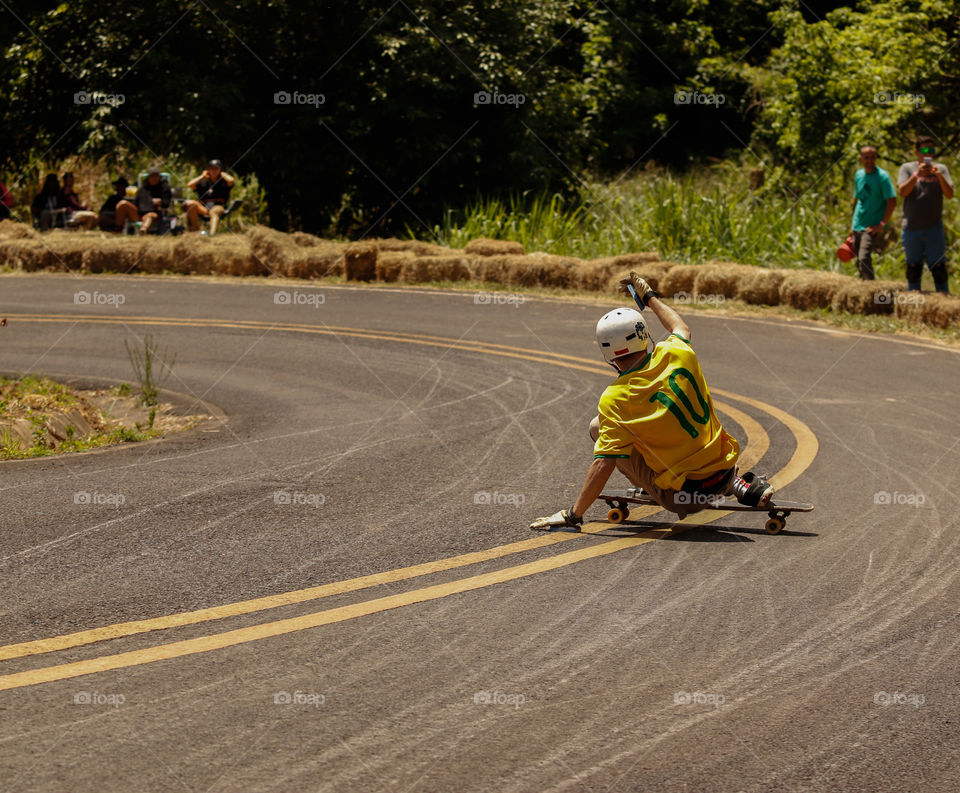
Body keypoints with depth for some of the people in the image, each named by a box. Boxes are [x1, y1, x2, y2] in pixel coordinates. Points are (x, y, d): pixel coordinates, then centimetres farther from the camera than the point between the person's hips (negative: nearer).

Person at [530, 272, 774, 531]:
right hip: (724, 475, 4)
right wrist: (649, 296, 36)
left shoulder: (615, 399, -16)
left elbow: (604, 464, -18)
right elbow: (681, 328, 22)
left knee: (598, 427, 4)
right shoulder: (677, 354, -5)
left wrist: (573, 514, -10)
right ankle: (741, 485, 18)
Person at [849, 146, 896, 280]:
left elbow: (892, 202, -12)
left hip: (873, 227, -7)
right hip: (857, 227, 7)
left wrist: (881, 225, -16)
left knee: (864, 259, -21)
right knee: (860, 262, 11)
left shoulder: (882, 176, -9)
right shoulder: (859, 175, 11)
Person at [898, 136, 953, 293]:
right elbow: (903, 191, -9)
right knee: (913, 268, 7)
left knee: (939, 267, -4)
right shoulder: (907, 168, 6)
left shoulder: (941, 169, 8)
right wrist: (917, 175, -23)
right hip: (911, 227, 0)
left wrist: (939, 176, -19)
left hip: (934, 228, 0)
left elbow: (949, 194, -3)